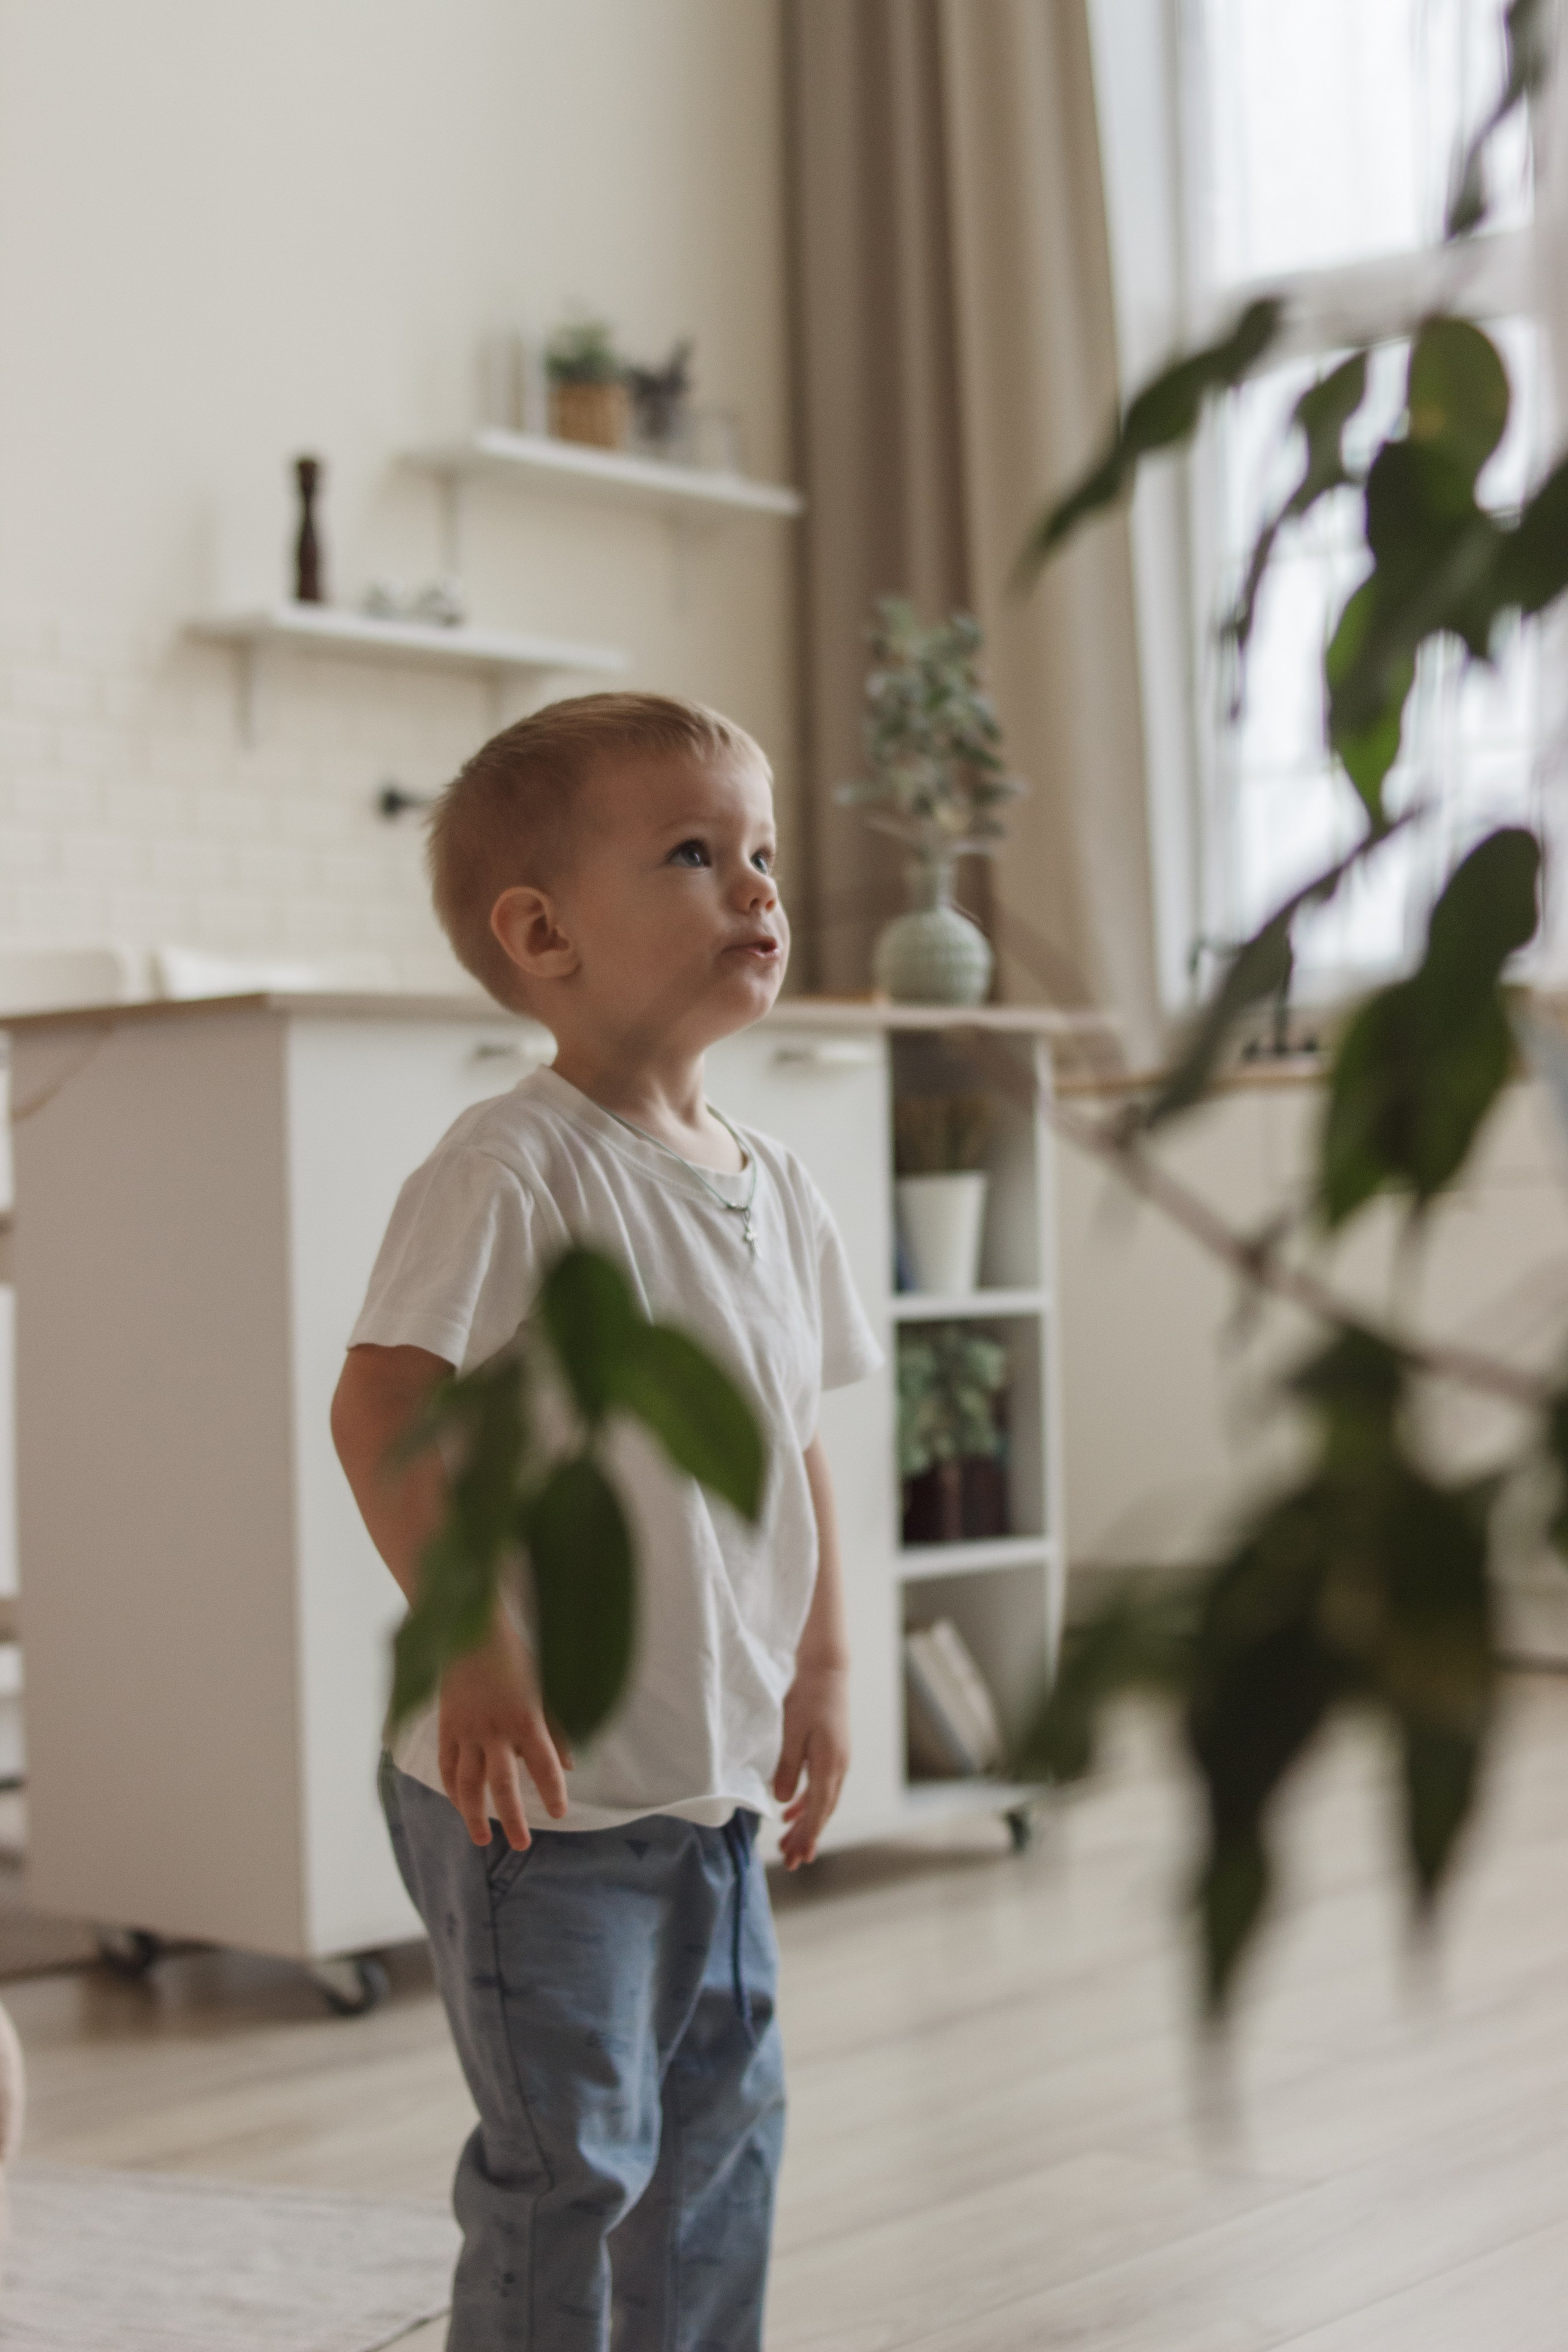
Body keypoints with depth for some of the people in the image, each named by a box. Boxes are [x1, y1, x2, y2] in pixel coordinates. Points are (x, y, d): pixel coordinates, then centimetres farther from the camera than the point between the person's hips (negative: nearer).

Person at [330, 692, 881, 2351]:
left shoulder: (769, 1188, 8)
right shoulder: (514, 1169, -17)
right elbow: (381, 1407, -23)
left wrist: (819, 1670, 16)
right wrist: (469, 1647, -28)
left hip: (717, 1779, 8)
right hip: (539, 1783, -8)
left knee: (723, 2127, 18)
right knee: (572, 2160, 2)